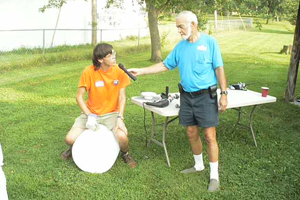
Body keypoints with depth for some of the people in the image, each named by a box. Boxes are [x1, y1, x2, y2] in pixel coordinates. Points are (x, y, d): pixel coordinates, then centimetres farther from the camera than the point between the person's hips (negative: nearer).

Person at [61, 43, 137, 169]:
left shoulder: (119, 71, -10)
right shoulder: (89, 72, -15)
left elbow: (122, 97, -6)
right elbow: (79, 97, -10)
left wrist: (120, 118, -19)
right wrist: (90, 116, -22)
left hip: (111, 113, 0)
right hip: (91, 113, 0)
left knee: (122, 137, -29)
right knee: (70, 139, -17)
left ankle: (125, 154, 9)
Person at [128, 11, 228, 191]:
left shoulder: (209, 42, -6)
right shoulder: (181, 46, 8)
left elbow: (219, 68, -7)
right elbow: (165, 65, 13)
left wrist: (224, 93, -11)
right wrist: (141, 71, 8)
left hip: (206, 96, -5)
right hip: (187, 96, 5)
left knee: (210, 136, -4)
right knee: (192, 134, 13)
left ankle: (214, 176, 8)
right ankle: (199, 165, 34)